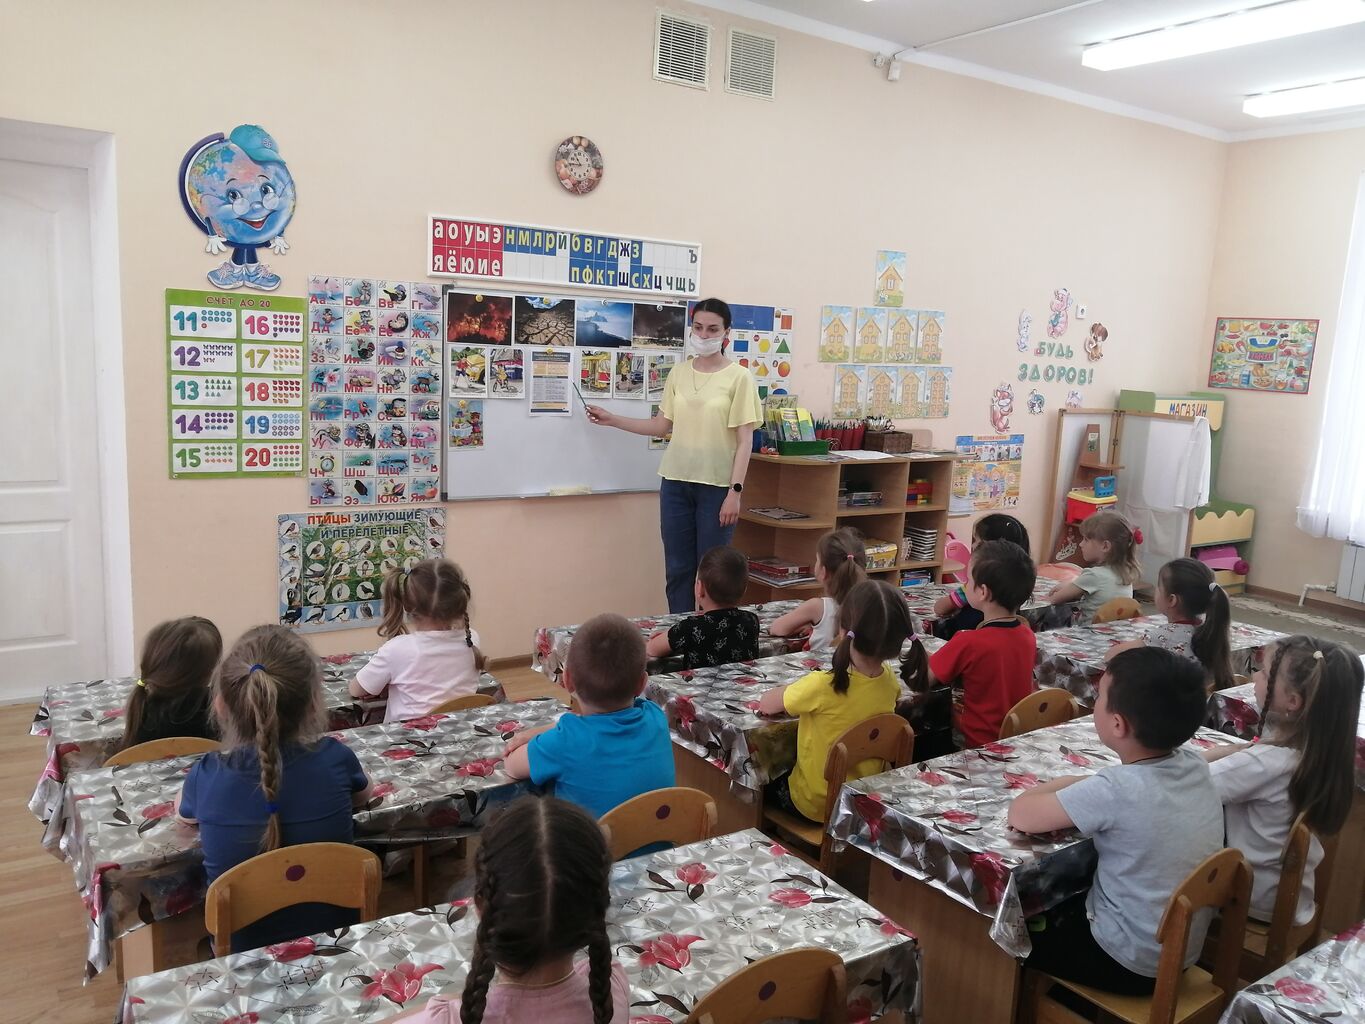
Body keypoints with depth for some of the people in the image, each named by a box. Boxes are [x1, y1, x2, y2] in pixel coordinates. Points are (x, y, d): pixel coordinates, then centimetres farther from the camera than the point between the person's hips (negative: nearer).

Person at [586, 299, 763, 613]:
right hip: (676, 482, 4)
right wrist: (612, 419, 10)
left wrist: (735, 492, -14)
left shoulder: (739, 377, -5)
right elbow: (662, 426, 14)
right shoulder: (678, 374, 8)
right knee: (677, 569, 9)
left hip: (716, 485, -4)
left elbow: (745, 440, -8)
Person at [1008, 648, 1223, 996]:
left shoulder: (1116, 789, -31)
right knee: (1058, 902, 27)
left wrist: (1065, 783, -5)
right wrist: (1081, 786, -6)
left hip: (1130, 964, -7)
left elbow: (1020, 815, -22)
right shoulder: (1195, 766, -10)